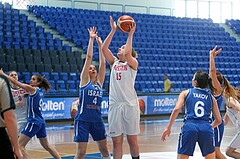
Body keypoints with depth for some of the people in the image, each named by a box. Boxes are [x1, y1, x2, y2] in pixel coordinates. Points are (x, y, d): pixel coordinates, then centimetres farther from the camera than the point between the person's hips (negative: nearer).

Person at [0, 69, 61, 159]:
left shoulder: (32, 89, -9)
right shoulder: (40, 92, 12)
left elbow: (15, 82, -10)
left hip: (33, 122, -9)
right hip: (41, 121, 9)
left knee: (20, 145, -7)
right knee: (46, 146, 20)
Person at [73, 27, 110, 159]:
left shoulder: (99, 82, 11)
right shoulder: (84, 80, 0)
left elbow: (102, 63, 5)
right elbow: (89, 57, -4)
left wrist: (100, 44, 5)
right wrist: (91, 39, -2)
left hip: (97, 120, 5)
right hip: (83, 119, -5)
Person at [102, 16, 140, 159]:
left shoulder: (133, 64, 4)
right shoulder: (114, 63, 15)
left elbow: (127, 53, -17)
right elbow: (104, 48, 3)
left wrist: (130, 34, -12)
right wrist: (113, 31, 1)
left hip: (130, 105, -3)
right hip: (115, 105, 4)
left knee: (132, 140, 4)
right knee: (117, 141, 4)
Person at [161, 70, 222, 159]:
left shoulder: (186, 93, 13)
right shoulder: (211, 97, 19)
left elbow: (176, 109, -3)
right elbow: (219, 120, 20)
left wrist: (168, 128, 0)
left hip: (189, 126, -2)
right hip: (206, 127, 2)